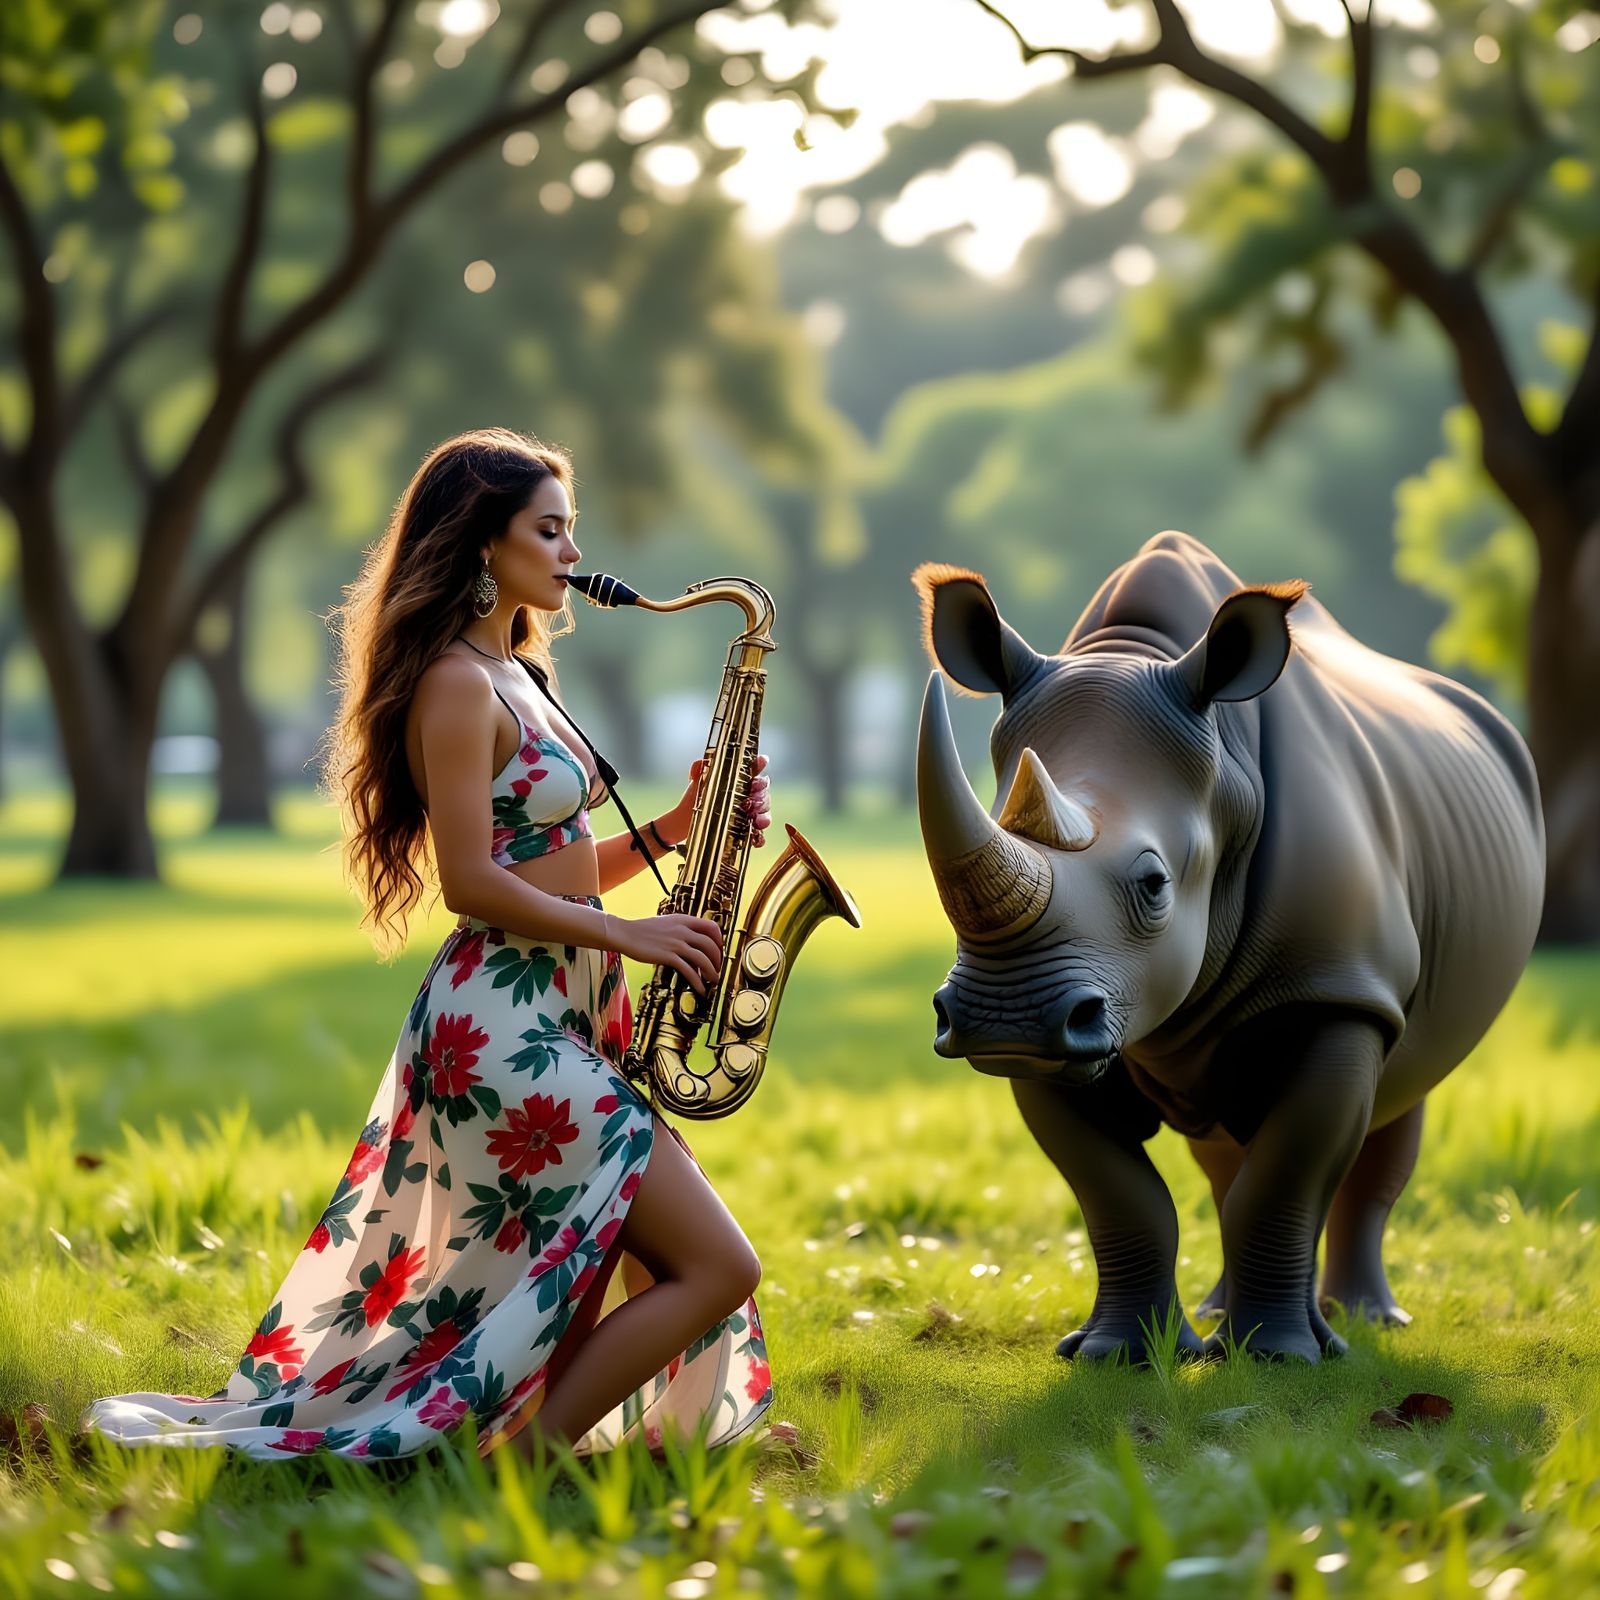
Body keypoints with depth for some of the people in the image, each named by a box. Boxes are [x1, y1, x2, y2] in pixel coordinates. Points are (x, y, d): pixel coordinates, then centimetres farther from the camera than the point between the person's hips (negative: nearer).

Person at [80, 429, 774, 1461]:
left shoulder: (516, 677, 19)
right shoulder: (457, 684, -12)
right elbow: (475, 883, -17)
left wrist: (671, 828, 7)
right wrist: (628, 935, -12)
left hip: (559, 1018, 10)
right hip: (505, 1023, -10)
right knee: (717, 1267, -13)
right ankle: (522, 1457, -11)